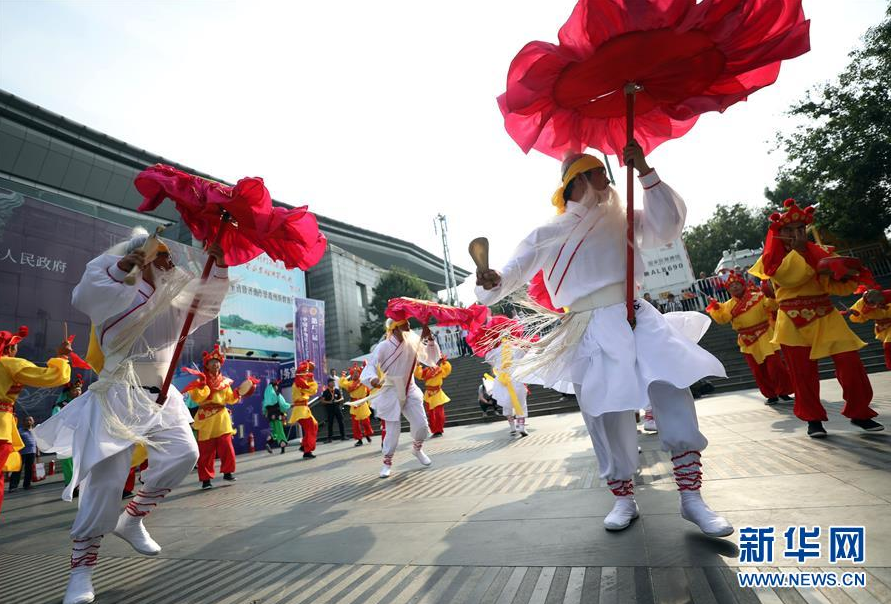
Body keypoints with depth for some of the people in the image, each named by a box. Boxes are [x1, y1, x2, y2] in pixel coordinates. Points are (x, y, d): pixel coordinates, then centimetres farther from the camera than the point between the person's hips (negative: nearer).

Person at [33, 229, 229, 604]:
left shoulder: (174, 305, 12)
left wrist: (218, 262, -7)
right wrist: (121, 264, -27)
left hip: (160, 397, 6)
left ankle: (132, 519, 10)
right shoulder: (119, 298, -5)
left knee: (184, 453, -12)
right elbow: (82, 295, -23)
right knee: (106, 479, -7)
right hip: (118, 397, -5)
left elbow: (210, 297, 8)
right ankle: (81, 567, 8)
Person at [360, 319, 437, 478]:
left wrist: (430, 339, -12)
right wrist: (372, 379, -47)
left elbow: (432, 359, 3)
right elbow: (370, 366, -23)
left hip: (410, 390, 4)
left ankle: (417, 448, 33)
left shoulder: (414, 343, -2)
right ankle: (387, 463, 21)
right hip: (392, 392, -4)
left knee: (422, 425, 0)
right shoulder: (384, 347, -16)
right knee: (393, 430, -2)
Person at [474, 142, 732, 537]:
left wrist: (645, 172, -1)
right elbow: (513, 272, 5)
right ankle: (624, 499, 21)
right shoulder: (548, 234, 9)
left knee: (673, 391, -12)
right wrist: (492, 282, -20)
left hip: (637, 318, 2)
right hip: (591, 332, -2)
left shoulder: (622, 220, 17)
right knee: (608, 417, 1)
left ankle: (691, 497, 3)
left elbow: (668, 227, 3)